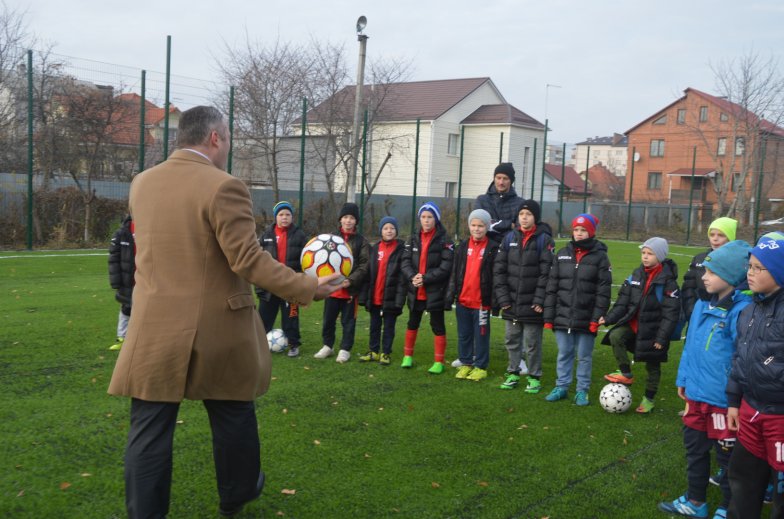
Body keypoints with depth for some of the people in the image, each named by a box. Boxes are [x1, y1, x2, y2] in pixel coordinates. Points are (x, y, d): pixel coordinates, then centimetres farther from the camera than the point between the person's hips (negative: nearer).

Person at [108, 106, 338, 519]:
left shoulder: (141, 183, 5)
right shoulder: (224, 187, -15)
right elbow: (248, 261, -18)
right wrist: (307, 288, -11)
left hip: (155, 329, 4)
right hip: (217, 329, -4)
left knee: (149, 430, 8)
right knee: (233, 416, 18)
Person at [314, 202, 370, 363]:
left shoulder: (361, 241, 1)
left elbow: (364, 266, -5)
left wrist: (351, 280, -18)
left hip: (351, 289, -2)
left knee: (348, 321, 6)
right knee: (328, 319, 12)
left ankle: (345, 349, 18)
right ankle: (327, 346, 29)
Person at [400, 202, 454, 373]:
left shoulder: (444, 241, -7)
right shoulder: (413, 239, 9)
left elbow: (446, 267, -15)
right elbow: (405, 262, 1)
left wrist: (425, 279, -20)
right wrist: (412, 276, -18)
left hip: (435, 292, -5)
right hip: (415, 291, 5)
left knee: (437, 325, 4)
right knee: (412, 324, 17)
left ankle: (439, 362, 13)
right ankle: (408, 356, 32)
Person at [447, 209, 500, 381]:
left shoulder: (493, 248, -4)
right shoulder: (462, 247, 9)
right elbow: (455, 273, 11)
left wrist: (495, 300, -7)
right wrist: (451, 294, 5)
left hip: (482, 301, -4)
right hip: (463, 300, 4)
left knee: (481, 335, 4)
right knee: (463, 334, 12)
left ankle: (480, 367, 14)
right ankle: (465, 364, 24)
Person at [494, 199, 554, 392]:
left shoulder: (544, 240, -6)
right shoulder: (510, 238, 6)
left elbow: (547, 272, -11)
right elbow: (499, 269, 5)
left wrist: (540, 300, -16)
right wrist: (502, 296, -2)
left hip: (532, 304, -4)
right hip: (511, 302, 4)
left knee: (532, 343, 3)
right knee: (512, 340, 13)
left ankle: (534, 377, 16)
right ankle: (513, 373, 26)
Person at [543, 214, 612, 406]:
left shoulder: (600, 257, -3)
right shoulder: (562, 254, 7)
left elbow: (603, 291, -7)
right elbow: (552, 287, 7)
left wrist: (597, 317, -14)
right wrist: (548, 316, 2)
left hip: (586, 318, -3)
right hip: (563, 316, 3)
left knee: (584, 356, 8)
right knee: (564, 354, 12)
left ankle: (582, 390, 20)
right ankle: (561, 387, 24)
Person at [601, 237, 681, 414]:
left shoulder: (667, 281, -15)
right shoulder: (637, 275, 1)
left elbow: (671, 313, -16)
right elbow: (623, 300, 4)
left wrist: (662, 337, -19)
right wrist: (609, 318, -9)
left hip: (652, 329, -4)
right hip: (633, 323, 4)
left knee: (653, 366, 10)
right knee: (615, 336, -24)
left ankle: (648, 399, 30)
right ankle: (626, 375, -7)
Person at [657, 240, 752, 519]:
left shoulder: (741, 311, -21)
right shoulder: (702, 305, 4)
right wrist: (683, 378, 15)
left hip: (723, 399, -8)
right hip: (696, 393, 8)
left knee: (727, 455, 11)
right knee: (694, 447, 21)